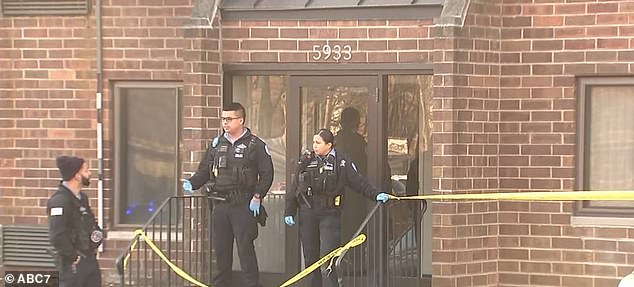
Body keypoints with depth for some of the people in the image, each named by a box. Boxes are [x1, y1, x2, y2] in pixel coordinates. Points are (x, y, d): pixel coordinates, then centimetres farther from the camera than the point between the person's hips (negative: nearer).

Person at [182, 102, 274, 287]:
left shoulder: (256, 145, -1)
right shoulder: (217, 144, 13)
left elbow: (267, 174, -2)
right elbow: (204, 171, 17)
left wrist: (257, 197, -11)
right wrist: (192, 183, -1)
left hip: (243, 206, -5)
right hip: (220, 205, 5)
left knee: (245, 248, -8)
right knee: (220, 249, 9)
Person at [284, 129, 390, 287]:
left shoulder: (342, 162, 0)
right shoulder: (306, 160, 10)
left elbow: (359, 182, 1)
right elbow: (294, 188, 14)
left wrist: (376, 194, -12)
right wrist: (289, 212, 11)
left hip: (330, 213, -4)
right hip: (307, 213, 4)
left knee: (329, 253, -12)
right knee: (310, 255, 6)